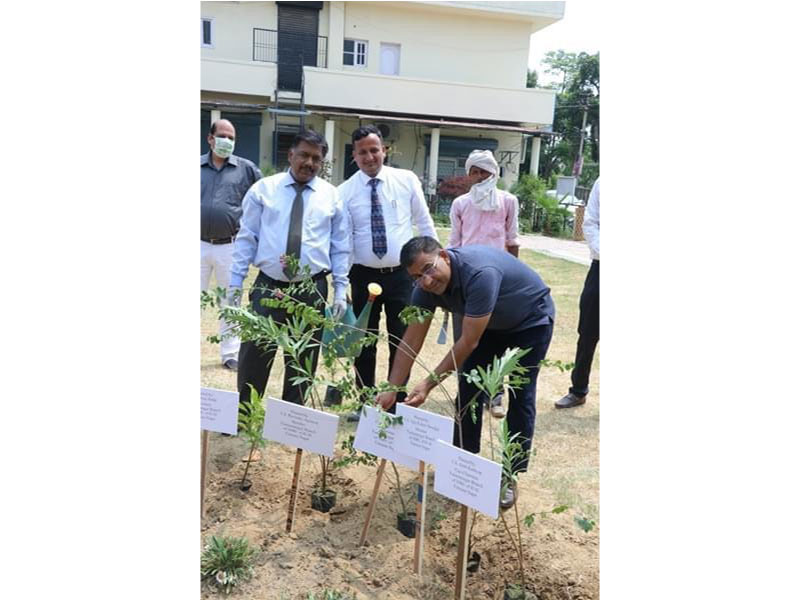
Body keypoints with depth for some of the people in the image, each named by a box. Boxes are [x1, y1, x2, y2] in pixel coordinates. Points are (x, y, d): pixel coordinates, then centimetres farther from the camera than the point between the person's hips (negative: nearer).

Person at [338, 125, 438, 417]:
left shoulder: (407, 180, -1)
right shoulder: (345, 191, -3)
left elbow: (424, 223, 6)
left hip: (401, 274, 0)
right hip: (364, 275, 0)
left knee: (402, 341, 8)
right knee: (364, 342, 11)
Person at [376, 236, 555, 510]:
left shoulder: (480, 273, -41)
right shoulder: (426, 287, -20)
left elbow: (468, 342, -37)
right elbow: (411, 340, -16)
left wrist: (429, 384, -33)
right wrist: (391, 390, -21)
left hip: (531, 321, -6)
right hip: (491, 323, 6)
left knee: (520, 395, -5)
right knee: (468, 389, 2)